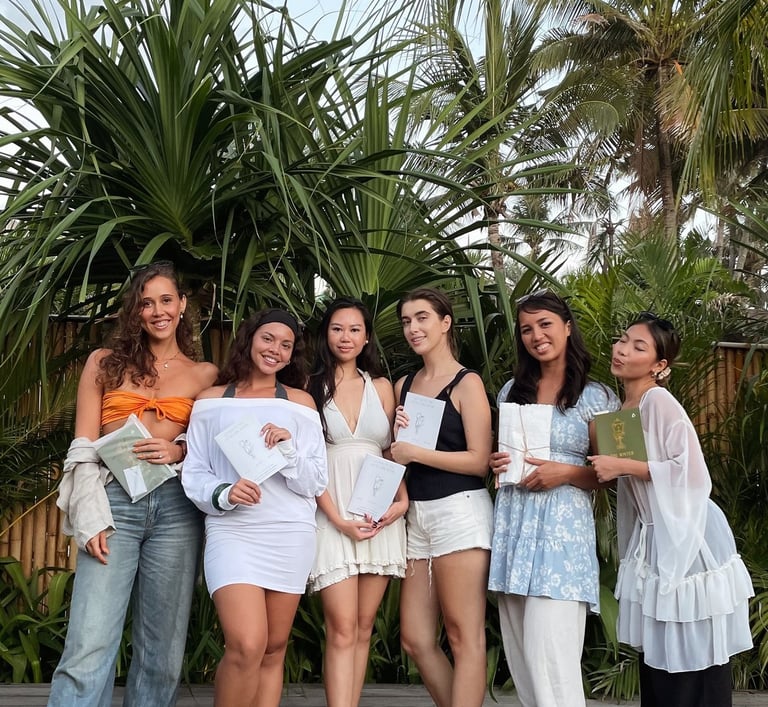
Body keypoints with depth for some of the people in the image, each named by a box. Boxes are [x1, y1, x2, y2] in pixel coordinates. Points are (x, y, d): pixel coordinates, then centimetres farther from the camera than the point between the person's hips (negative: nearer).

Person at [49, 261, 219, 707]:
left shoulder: (205, 375, 13)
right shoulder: (105, 363, 12)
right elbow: (84, 448, 6)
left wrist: (179, 451, -8)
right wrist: (90, 519, -7)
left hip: (177, 506, 1)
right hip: (114, 502, -1)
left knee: (163, 646, 4)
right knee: (89, 647, -11)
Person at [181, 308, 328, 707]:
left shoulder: (300, 402, 10)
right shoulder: (211, 400, 9)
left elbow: (316, 483, 4)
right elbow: (193, 474, 4)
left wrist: (288, 449, -13)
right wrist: (223, 494, -16)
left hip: (290, 535, 2)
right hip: (231, 531, -2)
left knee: (273, 650, 7)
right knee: (246, 647, -18)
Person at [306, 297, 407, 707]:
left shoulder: (381, 387, 12)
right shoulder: (310, 388, 2)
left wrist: (402, 499, -4)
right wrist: (339, 519, -10)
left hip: (380, 515, 3)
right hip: (331, 515, -3)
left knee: (363, 626, 5)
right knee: (342, 627, -10)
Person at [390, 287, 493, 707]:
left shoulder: (467, 383, -3)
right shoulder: (403, 386, 16)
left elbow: (479, 460, -10)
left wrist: (415, 452, -12)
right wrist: (396, 435, 2)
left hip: (459, 511, -7)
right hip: (415, 515, 7)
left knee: (464, 637, -3)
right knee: (415, 641, 7)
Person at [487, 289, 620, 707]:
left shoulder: (596, 398, -1)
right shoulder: (513, 390, 13)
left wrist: (565, 473, -14)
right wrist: (496, 464, 3)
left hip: (561, 527, -5)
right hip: (512, 524, 5)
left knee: (549, 657, -10)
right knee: (521, 656, 8)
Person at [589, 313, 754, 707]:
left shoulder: (660, 401, -15)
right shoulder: (623, 409, 11)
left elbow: (690, 470, -24)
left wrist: (623, 466, -20)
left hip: (686, 537, -9)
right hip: (652, 539, 9)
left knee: (693, 667, 0)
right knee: (657, 660, 15)